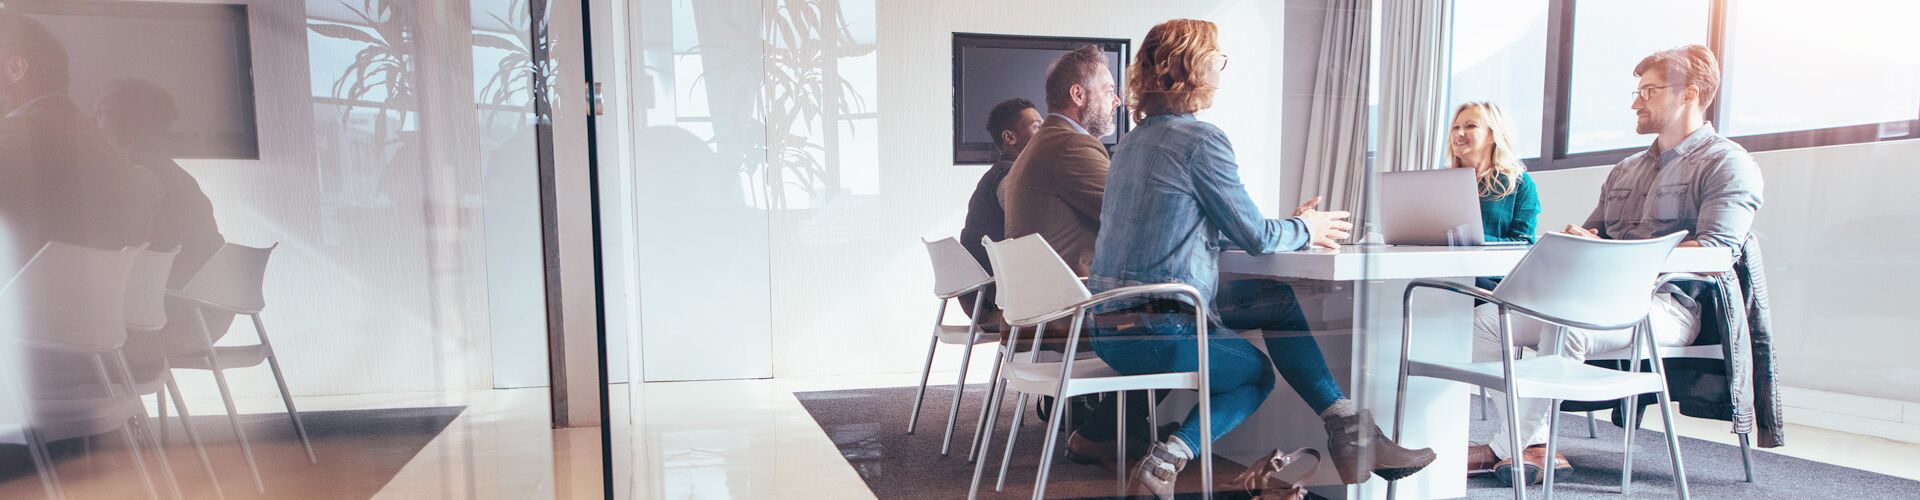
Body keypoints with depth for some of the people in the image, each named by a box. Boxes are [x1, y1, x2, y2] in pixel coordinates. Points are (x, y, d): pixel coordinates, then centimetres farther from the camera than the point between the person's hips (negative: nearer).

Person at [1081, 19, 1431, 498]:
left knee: (1277, 301, 19)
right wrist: (1305, 230, 15)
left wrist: (1292, 225, 23)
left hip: (1109, 325, 8)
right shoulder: (1200, 139, -12)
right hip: (1156, 329, -8)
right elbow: (1254, 236, -8)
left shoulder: (1136, 139, 14)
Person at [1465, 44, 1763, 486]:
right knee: (1487, 320, -13)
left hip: (1671, 304, -8)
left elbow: (1713, 254, -14)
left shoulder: (1726, 164, 1)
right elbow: (1593, 235, 25)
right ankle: (1537, 445, -18)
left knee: (1565, 326, -37)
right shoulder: (1626, 170, 25)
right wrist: (1575, 241, -1)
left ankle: (1508, 449, -23)